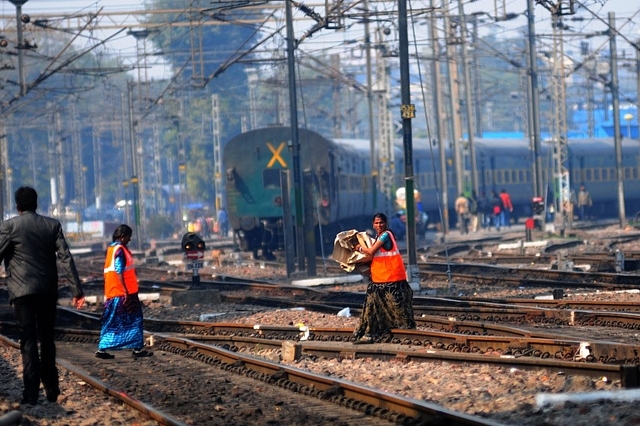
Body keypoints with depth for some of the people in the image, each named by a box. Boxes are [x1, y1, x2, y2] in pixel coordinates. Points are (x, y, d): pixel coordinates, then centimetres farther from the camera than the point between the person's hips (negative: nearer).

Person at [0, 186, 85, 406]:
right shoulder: (52, 225, 4)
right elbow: (65, 258, -2)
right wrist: (77, 290, -3)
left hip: (23, 291, -3)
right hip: (48, 291, 3)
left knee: (28, 340, -3)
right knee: (47, 339, 15)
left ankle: (31, 393, -11)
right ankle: (51, 389, 18)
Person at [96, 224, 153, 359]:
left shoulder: (111, 248, 15)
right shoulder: (120, 250, -13)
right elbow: (119, 272, -19)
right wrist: (126, 291, -20)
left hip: (111, 293, 9)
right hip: (123, 293, -9)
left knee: (111, 322, 9)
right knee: (133, 319, 0)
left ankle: (102, 349, 6)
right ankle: (137, 348, 2)